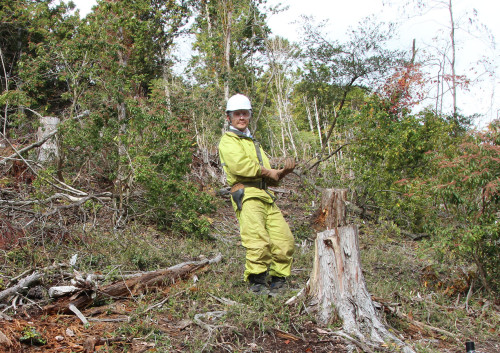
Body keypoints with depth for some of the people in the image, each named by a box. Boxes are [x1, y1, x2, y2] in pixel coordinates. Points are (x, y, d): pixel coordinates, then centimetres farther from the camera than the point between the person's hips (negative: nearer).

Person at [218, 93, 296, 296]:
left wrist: (284, 172, 7)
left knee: (285, 241, -4)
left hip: (266, 196, 7)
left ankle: (278, 281, 8)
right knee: (259, 241, -22)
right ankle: (257, 282, -9)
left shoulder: (253, 143, 34)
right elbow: (240, 165, -12)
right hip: (246, 195, -7)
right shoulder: (228, 141, 9)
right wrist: (268, 172, -1)